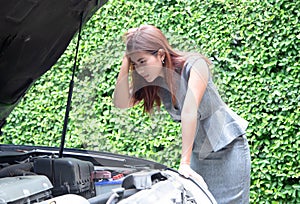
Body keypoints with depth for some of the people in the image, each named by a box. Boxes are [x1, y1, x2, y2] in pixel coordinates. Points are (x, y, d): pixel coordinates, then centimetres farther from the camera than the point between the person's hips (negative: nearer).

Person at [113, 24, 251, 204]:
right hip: (199, 153, 6)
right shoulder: (153, 79, -5)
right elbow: (121, 103, -15)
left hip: (229, 147, -5)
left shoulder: (194, 65, -23)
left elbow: (189, 112, -30)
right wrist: (126, 62, -19)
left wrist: (184, 163, -36)